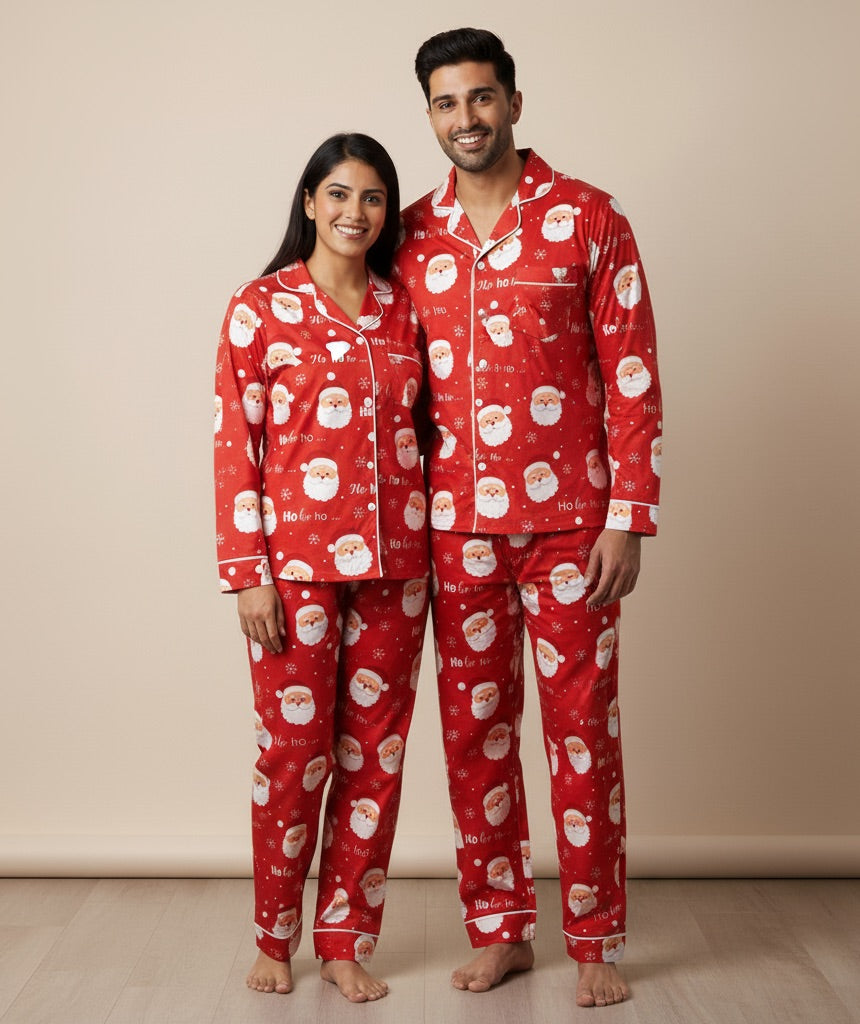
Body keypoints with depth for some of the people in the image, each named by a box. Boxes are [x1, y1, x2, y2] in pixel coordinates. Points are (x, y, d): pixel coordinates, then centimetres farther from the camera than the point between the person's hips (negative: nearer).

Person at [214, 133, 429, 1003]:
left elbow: (421, 431, 13)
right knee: (293, 752, 3)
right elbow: (234, 444, -4)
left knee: (375, 756, 7)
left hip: (394, 563, 4)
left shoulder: (402, 309, 10)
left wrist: (430, 552, 7)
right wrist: (245, 573, -9)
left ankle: (346, 940, 22)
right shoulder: (261, 308, 0)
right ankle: (274, 938, 23)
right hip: (297, 563, -3)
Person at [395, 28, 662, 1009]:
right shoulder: (413, 235, 9)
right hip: (456, 525, 3)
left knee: (582, 726, 3)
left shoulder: (588, 219, -1)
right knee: (473, 727, 9)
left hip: (567, 520, -3)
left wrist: (627, 520, -9)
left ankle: (596, 940, 18)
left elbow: (631, 376, -3)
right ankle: (498, 929, 24)